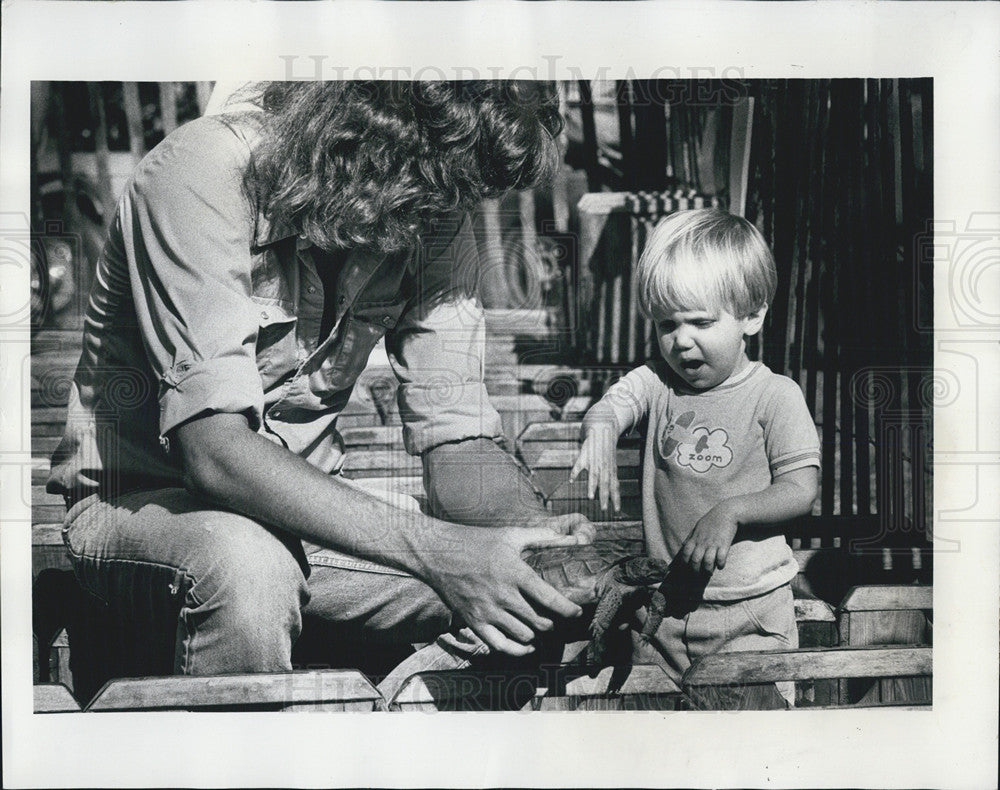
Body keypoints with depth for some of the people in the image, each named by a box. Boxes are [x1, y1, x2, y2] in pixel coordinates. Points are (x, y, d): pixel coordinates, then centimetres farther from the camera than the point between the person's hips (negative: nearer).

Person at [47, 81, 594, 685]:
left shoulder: (438, 223, -7)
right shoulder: (203, 176, -25)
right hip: (144, 502, -4)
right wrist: (435, 549, -41)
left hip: (308, 508, 5)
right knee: (248, 566, -38)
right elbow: (215, 453, -33)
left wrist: (541, 534, -28)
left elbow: (459, 438, -6)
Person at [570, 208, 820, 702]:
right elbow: (614, 403, -16)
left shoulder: (774, 396, -8)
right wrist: (600, 430, -40)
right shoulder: (657, 383, 2)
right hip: (664, 604, 3)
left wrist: (729, 512, -26)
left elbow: (800, 490, -11)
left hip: (750, 610, -3)